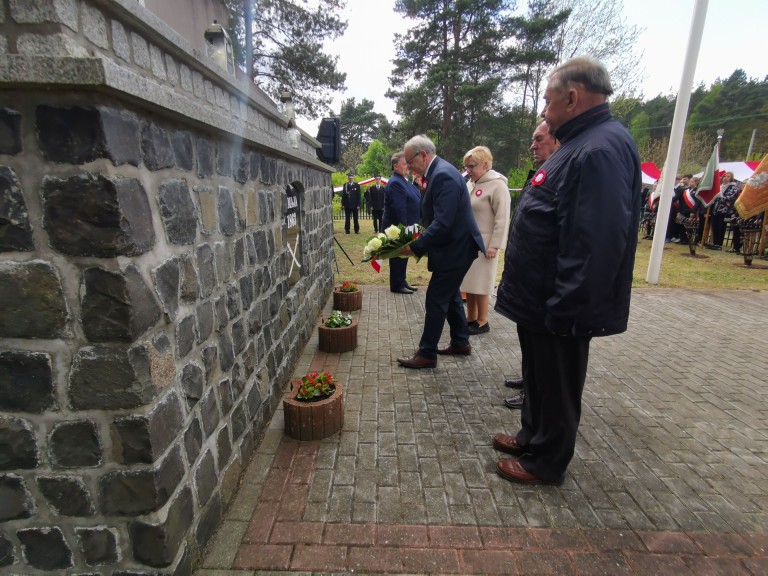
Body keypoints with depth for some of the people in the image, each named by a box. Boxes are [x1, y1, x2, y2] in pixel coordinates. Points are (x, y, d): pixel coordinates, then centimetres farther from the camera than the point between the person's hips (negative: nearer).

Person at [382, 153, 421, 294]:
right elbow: (399, 209, -24)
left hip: (406, 227, 10)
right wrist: (405, 227, -24)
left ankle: (402, 282, 28)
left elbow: (415, 202, 21)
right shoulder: (395, 183, -19)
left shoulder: (405, 180, 12)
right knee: (398, 257, 1)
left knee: (403, 256, 17)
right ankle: (397, 285, 12)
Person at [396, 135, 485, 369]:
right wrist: (421, 240, 7)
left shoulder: (443, 175, -21)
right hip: (455, 246, 10)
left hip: (455, 248, -10)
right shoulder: (439, 172, 10)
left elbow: (443, 223, -28)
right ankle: (460, 343, 34)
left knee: (435, 300, -3)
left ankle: (427, 354, 9)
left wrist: (415, 247, -22)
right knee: (450, 296, 19)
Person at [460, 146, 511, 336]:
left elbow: (502, 218, -15)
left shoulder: (497, 185, -11)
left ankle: (482, 322, 13)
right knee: (469, 281, 11)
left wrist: (494, 245, -18)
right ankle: (471, 318, 23)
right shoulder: (470, 183, 10)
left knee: (480, 282, 0)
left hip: (484, 243, -7)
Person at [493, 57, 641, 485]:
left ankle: (546, 463, 28)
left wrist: (563, 312, -25)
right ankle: (533, 438, 42)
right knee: (539, 378, 23)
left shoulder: (601, 151, -21)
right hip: (539, 301, 10)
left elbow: (595, 244, -29)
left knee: (556, 387, 8)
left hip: (557, 310, -10)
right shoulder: (582, 144, 14)